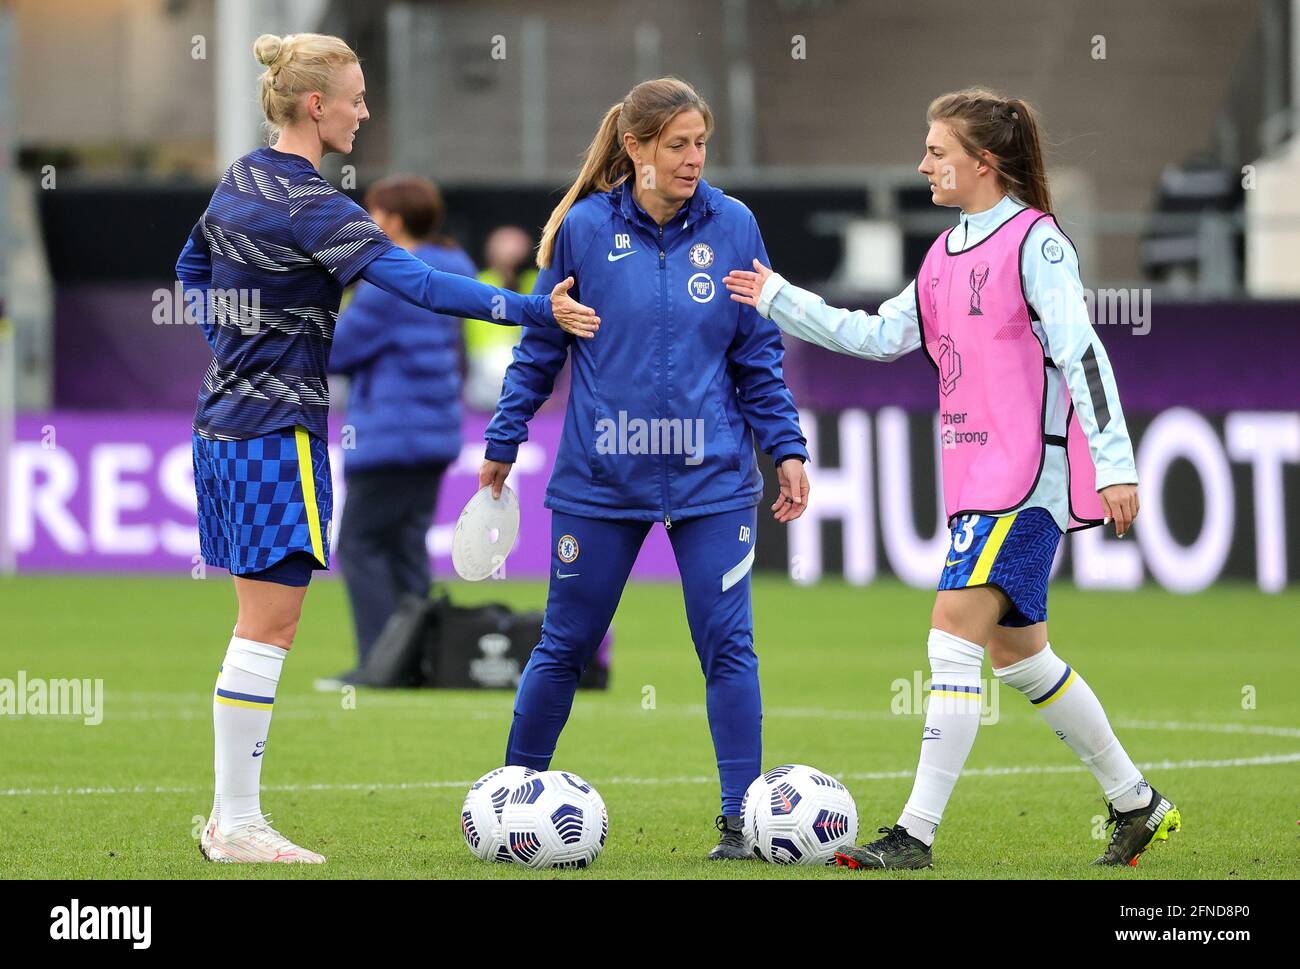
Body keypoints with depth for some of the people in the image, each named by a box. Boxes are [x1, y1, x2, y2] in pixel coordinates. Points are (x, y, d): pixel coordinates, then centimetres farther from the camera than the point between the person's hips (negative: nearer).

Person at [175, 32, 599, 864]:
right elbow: (416, 282, -25)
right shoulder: (310, 206, -19)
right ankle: (239, 826, -3)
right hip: (277, 432, -10)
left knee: (261, 621, 13)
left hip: (226, 419, 10)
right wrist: (536, 311, -23)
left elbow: (194, 267, 27)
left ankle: (230, 816, 15)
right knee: (270, 625, -5)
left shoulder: (241, 180, 10)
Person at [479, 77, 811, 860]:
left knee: (728, 644, -4)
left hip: (712, 477, 1)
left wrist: (787, 449, 1)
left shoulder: (732, 227, -1)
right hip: (600, 478, 0)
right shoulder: (585, 229, -4)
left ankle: (741, 818, 2)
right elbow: (539, 349, 5)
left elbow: (760, 355, 6)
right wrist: (501, 447, 7)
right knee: (566, 646, 8)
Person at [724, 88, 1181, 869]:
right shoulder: (948, 253, 16)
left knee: (955, 629, -16)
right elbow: (883, 335, 20)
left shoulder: (1035, 241, -10)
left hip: (1030, 474, -9)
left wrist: (1114, 462, -21)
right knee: (1017, 651, 13)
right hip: (977, 476, 9)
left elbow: (1081, 352, -16)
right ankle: (1136, 804, 26)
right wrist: (780, 300, 19)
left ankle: (917, 834, -18)